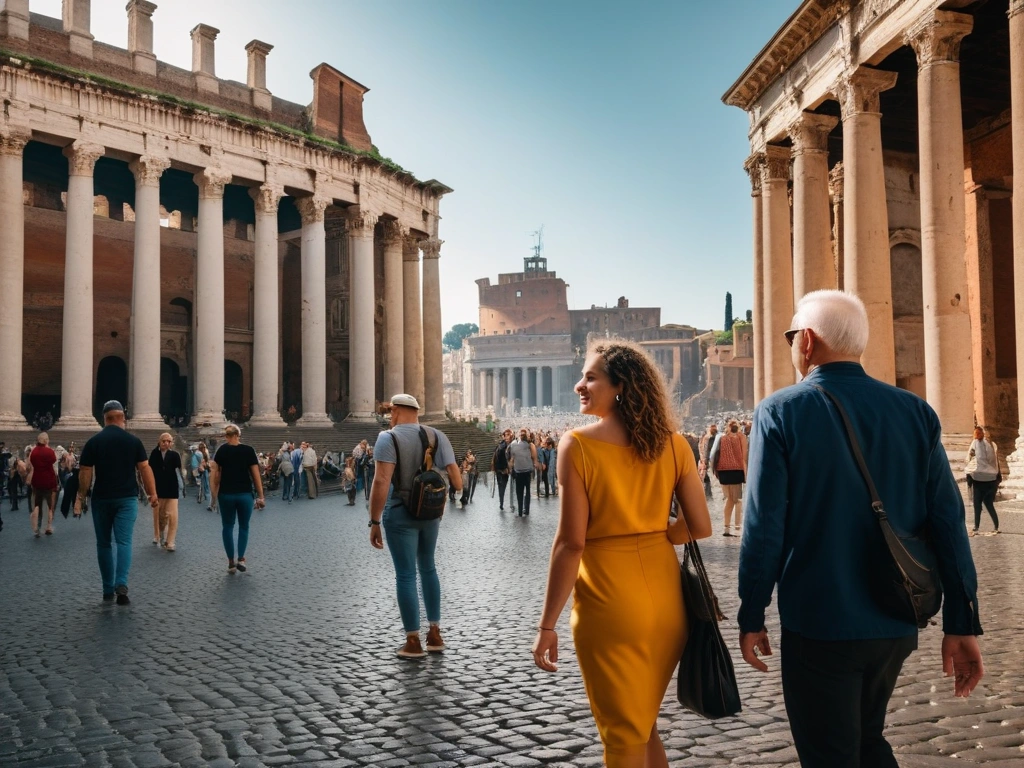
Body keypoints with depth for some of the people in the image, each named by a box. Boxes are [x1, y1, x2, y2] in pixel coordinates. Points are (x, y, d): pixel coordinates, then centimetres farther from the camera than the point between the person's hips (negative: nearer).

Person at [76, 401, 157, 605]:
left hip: (102, 499, 1)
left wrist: (81, 497, 4)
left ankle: (108, 590, 14)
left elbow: (85, 472, -4)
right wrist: (152, 493, 3)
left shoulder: (93, 442, -2)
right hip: (127, 498, -1)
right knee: (124, 542, -2)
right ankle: (121, 583, -21)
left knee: (103, 544, 11)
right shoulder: (133, 441, -2)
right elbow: (144, 468, -3)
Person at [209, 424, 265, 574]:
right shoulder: (248, 450, -2)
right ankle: (241, 559, 4)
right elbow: (256, 475, -3)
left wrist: (214, 495, 5)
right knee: (244, 526, 15)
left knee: (228, 527, 12)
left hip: (226, 494, 1)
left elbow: (215, 474, -1)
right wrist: (260, 496, 2)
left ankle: (231, 562, 13)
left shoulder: (221, 450, 1)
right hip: (245, 494, 0)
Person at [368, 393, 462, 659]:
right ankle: (435, 634, 26)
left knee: (406, 575, 5)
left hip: (401, 514, -5)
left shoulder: (389, 438, -11)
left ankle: (413, 642, 13)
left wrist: (375, 522, -17)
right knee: (428, 568, 21)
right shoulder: (437, 436, 2)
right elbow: (457, 482, -3)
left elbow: (381, 482, -22)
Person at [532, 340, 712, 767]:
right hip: (665, 596, 5)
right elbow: (700, 527, 1)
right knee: (645, 724, 24)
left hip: (609, 602, -4)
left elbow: (571, 543, -14)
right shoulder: (672, 444, 1)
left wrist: (547, 625, -7)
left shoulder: (577, 445, -12)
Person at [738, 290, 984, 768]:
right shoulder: (916, 412, 0)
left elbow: (764, 527, -13)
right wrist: (962, 623, 4)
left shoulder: (780, 412, -11)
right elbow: (948, 522, -2)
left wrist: (751, 618, -3)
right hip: (896, 625, 5)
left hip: (819, 625, -4)